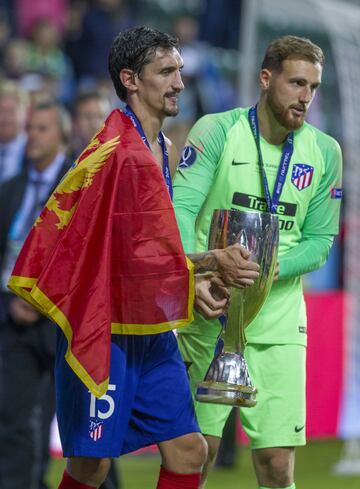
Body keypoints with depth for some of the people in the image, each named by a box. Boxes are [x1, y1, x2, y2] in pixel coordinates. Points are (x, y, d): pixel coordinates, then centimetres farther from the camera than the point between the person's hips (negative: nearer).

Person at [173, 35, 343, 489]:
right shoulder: (217, 131, -4)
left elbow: (320, 239, 8)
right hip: (209, 312, -2)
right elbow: (180, 207, -14)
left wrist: (272, 271, -12)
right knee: (200, 448, -1)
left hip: (279, 318, 2)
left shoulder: (324, 152, 5)